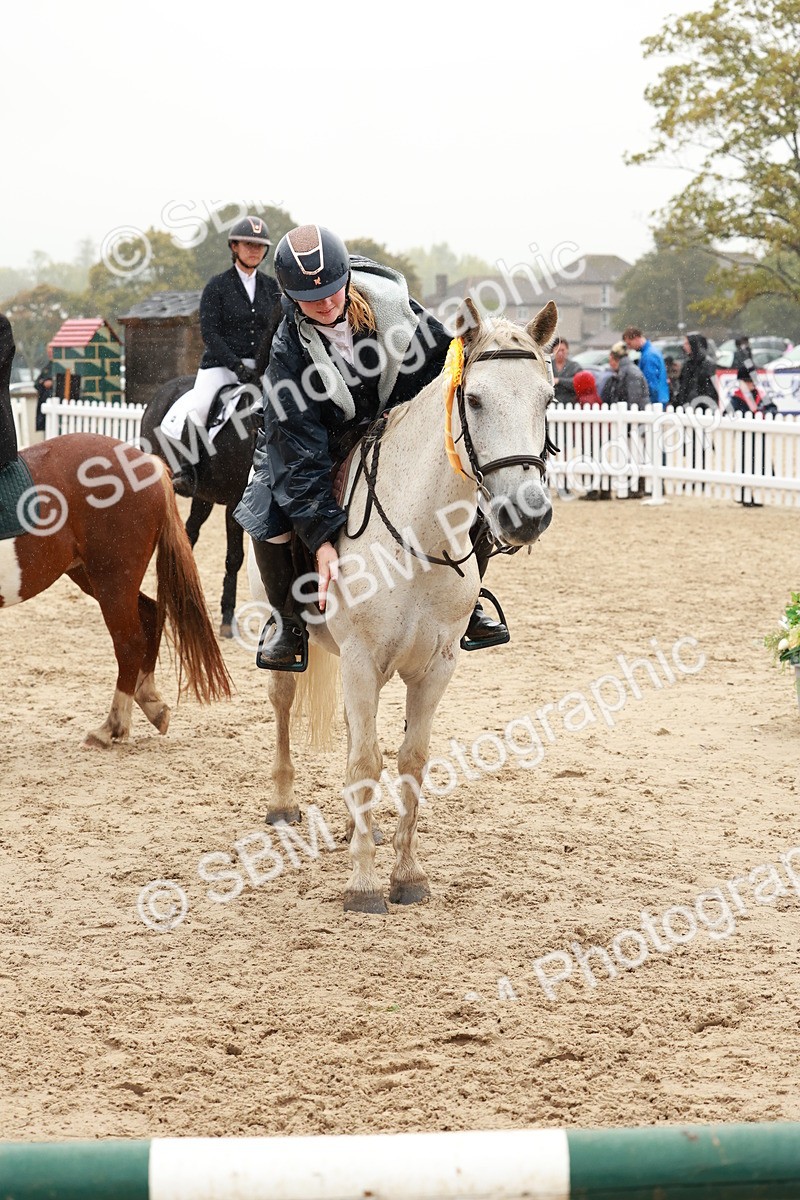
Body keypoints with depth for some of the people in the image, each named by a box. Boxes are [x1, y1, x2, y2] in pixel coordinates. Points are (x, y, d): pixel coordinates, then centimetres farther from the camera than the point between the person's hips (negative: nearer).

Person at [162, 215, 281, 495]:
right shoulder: (217, 287, 1)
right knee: (195, 409, -27)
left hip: (259, 367, 4)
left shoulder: (271, 287, 13)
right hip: (220, 364, -4)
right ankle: (187, 471, -15)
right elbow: (209, 333, -6)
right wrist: (237, 365, -17)